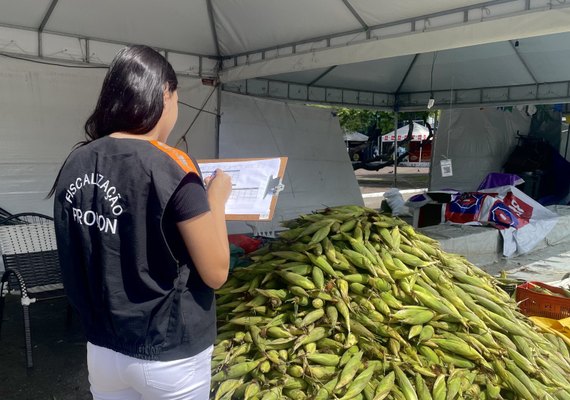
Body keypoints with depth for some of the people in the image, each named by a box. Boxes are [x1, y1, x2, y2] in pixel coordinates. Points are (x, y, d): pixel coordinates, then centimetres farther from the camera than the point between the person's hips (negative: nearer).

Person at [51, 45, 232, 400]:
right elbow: (216, 273, -16)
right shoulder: (172, 168, -21)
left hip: (102, 350, 5)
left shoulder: (75, 165, -4)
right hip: (169, 358, -5)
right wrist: (215, 200, -3)